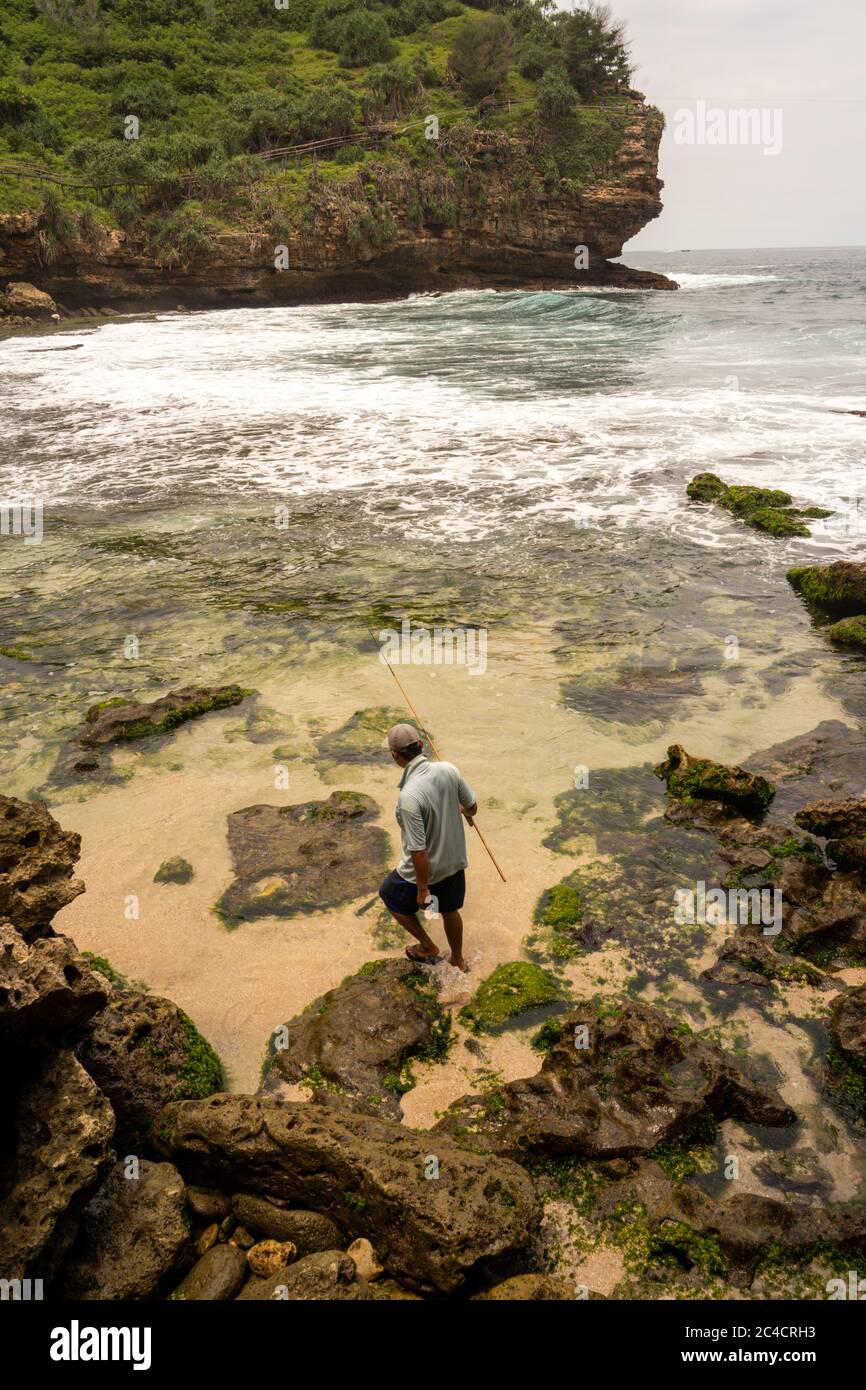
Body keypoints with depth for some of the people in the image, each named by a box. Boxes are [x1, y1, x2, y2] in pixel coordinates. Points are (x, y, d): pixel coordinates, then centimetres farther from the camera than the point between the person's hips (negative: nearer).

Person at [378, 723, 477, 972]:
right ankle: (458, 959, 51)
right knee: (450, 911, 30)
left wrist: (423, 888, -13)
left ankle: (429, 948, 34)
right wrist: (464, 812, 26)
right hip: (455, 861, 6)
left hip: (426, 869, -6)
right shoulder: (448, 770, -16)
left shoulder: (409, 796, -34)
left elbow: (418, 851, -28)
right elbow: (472, 806, 1)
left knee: (391, 896, 25)